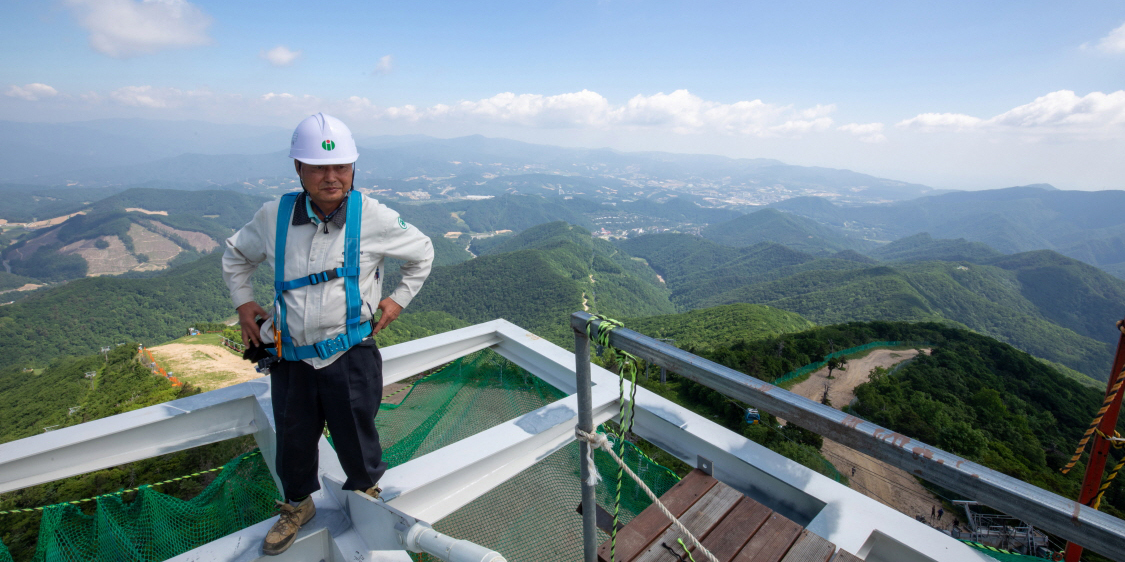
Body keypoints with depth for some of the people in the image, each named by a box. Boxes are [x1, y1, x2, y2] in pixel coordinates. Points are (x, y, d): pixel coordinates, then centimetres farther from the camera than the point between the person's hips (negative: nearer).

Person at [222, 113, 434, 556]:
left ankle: (365, 495, 45)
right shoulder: (274, 216, -1)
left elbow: (422, 253, 6)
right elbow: (236, 256, 20)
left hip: (350, 356, -3)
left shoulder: (372, 217, -10)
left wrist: (398, 299, 3)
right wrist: (243, 303, 12)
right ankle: (297, 505, 50)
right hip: (291, 358, 3)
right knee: (293, 440, 19)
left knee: (355, 437, 12)